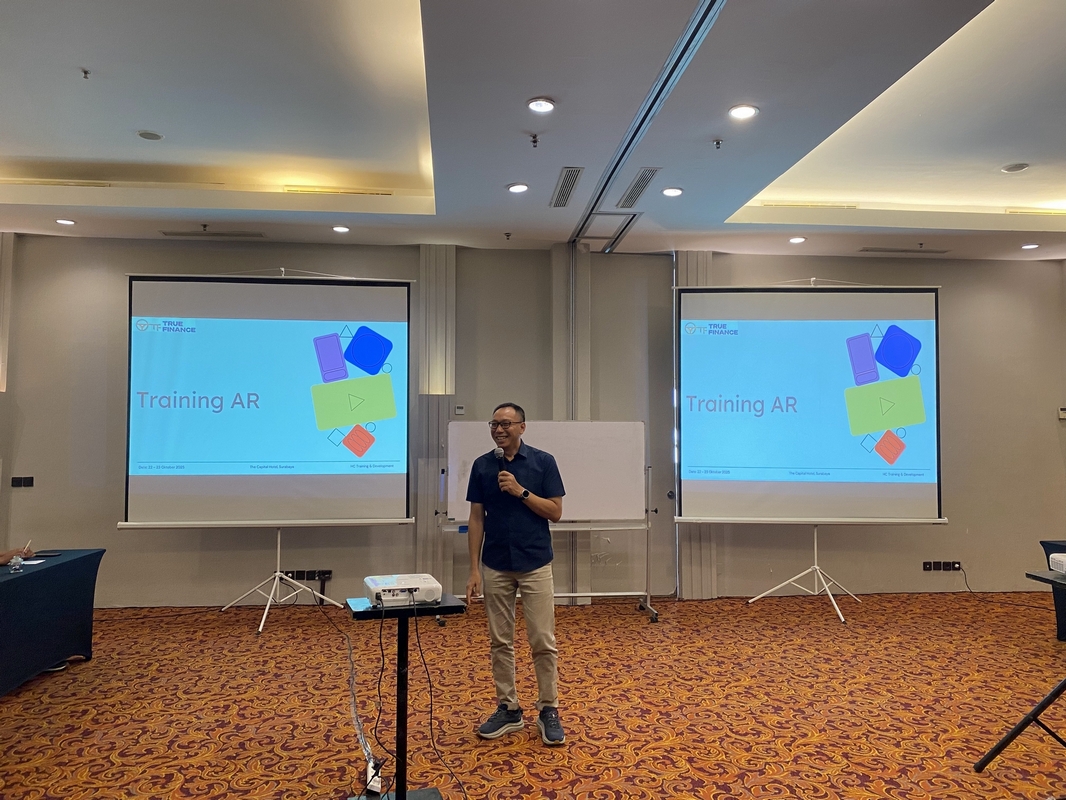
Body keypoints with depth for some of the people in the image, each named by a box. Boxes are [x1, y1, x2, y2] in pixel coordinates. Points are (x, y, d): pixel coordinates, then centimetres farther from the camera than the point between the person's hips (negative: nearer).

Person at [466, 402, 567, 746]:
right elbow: (476, 519, 3)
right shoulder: (481, 465, 3)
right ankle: (508, 708, 23)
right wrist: (474, 569, -2)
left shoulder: (543, 461, -4)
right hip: (495, 567, 3)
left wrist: (520, 491, -18)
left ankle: (548, 710, 16)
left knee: (543, 641, 1)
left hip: (535, 565, -2)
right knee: (500, 642, 9)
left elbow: (555, 512, -5)